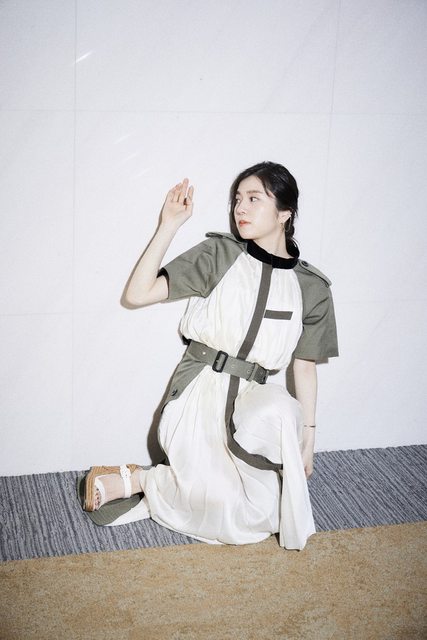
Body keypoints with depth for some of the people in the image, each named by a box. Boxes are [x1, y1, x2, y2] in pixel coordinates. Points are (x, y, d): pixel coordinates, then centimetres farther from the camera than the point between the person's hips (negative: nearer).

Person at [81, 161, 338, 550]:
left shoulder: (311, 288, 7)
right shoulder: (219, 255, 1)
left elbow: (305, 367, 11)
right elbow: (137, 294, -4)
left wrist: (308, 436, 8)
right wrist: (169, 226, -9)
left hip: (255, 399, 4)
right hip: (201, 391, -4)